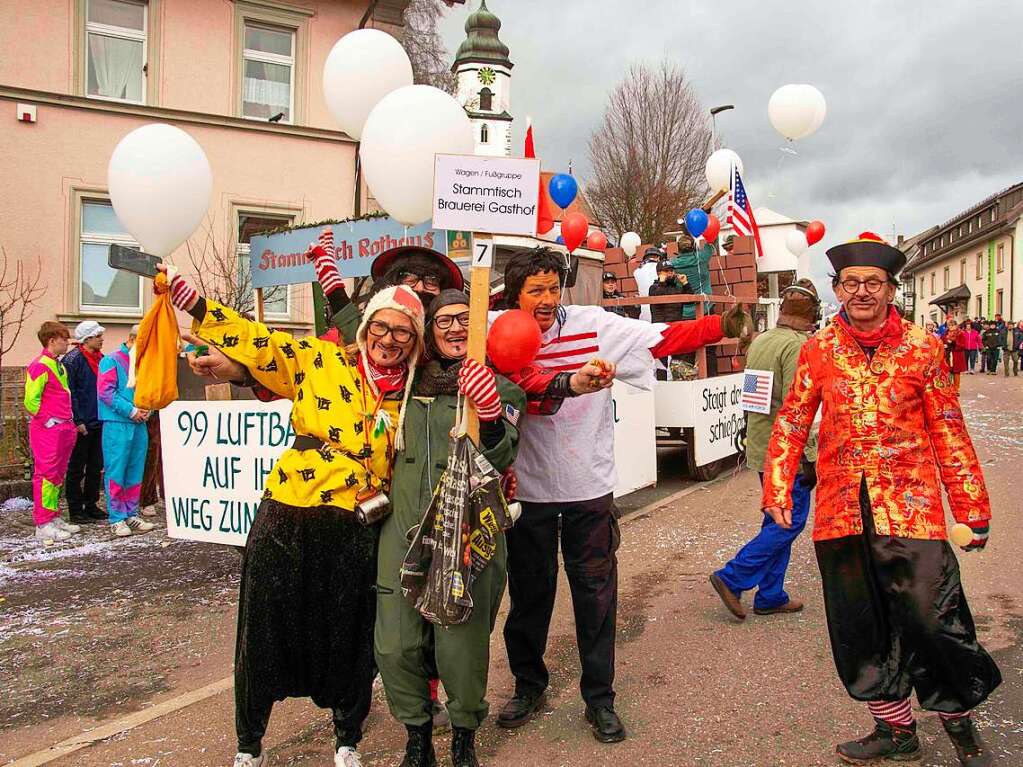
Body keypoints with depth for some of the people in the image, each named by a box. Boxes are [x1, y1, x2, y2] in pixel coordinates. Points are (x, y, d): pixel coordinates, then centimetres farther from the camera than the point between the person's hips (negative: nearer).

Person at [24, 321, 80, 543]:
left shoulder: (59, 365, 16)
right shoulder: (39, 366, -12)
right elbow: (31, 400, -16)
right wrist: (48, 421, -14)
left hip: (64, 429, 9)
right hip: (47, 430, -9)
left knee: (58, 475, 13)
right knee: (46, 475, -6)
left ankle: (54, 518, 22)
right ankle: (42, 525, -1)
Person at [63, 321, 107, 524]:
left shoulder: (100, 358, 13)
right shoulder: (73, 359, -10)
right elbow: (69, 392, -15)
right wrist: (77, 421, -18)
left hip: (98, 422, 7)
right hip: (81, 424, -7)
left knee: (96, 466, 12)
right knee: (77, 468, 2)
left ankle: (91, 505, 21)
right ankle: (76, 510, 9)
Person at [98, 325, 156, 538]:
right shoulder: (111, 361, -4)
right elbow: (106, 391, -12)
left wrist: (147, 409, 0)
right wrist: (131, 411, -14)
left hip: (139, 424, 7)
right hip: (117, 424, -6)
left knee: (135, 472, 10)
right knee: (115, 472, -3)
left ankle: (131, 515, 18)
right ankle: (116, 519, 2)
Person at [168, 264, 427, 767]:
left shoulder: (414, 394, 5)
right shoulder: (319, 360, -2)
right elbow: (256, 342, -7)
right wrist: (186, 296, -14)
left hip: (357, 534, 1)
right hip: (287, 523, -1)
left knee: (348, 640, 13)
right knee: (264, 634, 10)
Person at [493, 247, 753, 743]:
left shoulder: (593, 325, -7)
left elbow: (661, 338, -9)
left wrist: (721, 325, -21)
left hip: (588, 488, 0)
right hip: (527, 489, 0)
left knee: (596, 595, 9)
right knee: (528, 593, 15)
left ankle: (599, 698, 27)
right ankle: (528, 685, 37)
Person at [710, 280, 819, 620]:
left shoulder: (759, 341, 9)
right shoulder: (797, 346, -17)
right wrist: (809, 458, -18)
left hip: (760, 448, 9)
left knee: (777, 521, 16)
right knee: (790, 522, 1)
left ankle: (771, 597, 21)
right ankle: (732, 578, 1)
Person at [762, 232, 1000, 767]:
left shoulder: (922, 348, 0)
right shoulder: (819, 350, 4)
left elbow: (949, 434, 3)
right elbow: (791, 423, 6)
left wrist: (972, 509, 3)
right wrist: (777, 489, -1)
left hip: (911, 506, -2)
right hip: (841, 510, 3)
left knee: (933, 620, -3)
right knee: (860, 629, 11)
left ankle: (960, 723, 26)